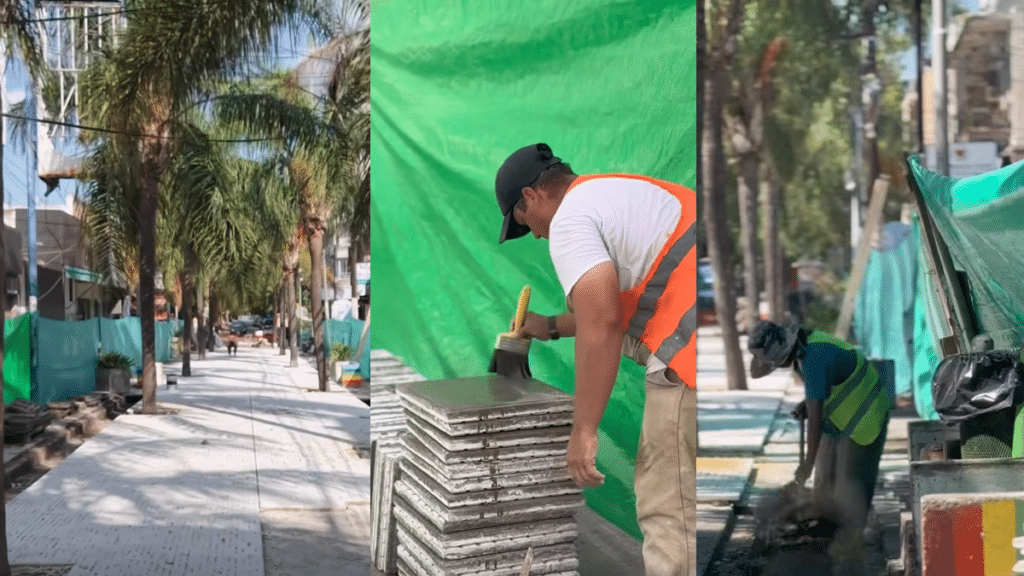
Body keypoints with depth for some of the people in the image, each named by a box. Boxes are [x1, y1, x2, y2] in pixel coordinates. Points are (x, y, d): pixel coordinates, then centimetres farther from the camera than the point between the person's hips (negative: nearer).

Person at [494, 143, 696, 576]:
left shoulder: (570, 217, -3)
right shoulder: (620, 192, 26)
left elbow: (601, 325, -15)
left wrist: (583, 430, -11)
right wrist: (553, 327, 46)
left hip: (688, 351, -10)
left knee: (670, 512, -4)